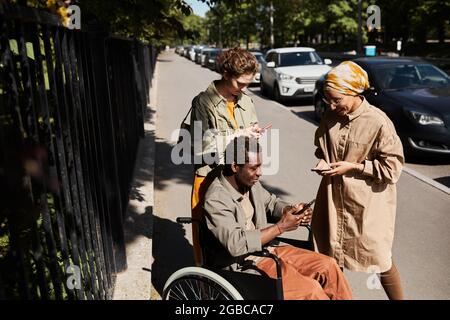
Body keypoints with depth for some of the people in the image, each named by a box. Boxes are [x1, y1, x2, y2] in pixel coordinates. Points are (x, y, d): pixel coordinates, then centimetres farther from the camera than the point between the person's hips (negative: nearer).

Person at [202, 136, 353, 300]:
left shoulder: (250, 183, 1)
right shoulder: (216, 200, -23)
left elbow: (271, 202, 19)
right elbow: (236, 244, -30)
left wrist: (292, 211, -4)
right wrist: (280, 227, -25)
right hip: (243, 265, -8)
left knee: (328, 266, 0)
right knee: (310, 290, -19)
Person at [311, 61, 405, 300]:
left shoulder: (378, 122, -16)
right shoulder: (330, 117, 0)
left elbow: (392, 167, -13)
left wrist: (353, 167, -18)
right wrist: (322, 162, -4)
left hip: (368, 204, -5)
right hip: (334, 200, 5)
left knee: (379, 259, 6)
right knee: (331, 256, 16)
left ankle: (398, 297, 30)